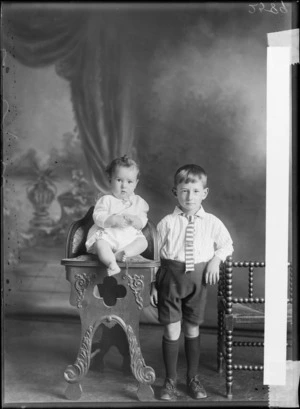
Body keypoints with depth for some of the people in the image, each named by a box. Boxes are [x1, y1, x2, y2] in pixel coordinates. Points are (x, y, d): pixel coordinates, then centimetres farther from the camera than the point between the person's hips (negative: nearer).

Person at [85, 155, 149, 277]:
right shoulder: (106, 200, 4)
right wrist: (114, 220, -25)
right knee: (100, 244, -33)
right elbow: (98, 217, -9)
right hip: (107, 236, -3)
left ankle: (118, 254, -36)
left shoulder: (138, 201, 13)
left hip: (130, 237, 4)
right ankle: (112, 264, -56)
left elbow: (142, 223, 6)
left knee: (143, 242, -20)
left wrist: (134, 220, -18)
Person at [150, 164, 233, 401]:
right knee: (171, 330, 3)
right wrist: (153, 284, 1)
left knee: (192, 329, 12)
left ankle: (193, 378, 30)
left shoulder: (212, 223, 2)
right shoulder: (167, 223, -2)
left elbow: (227, 244, 15)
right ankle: (170, 381, 20)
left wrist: (216, 259, -5)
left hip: (198, 278, 1)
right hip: (171, 277, -1)